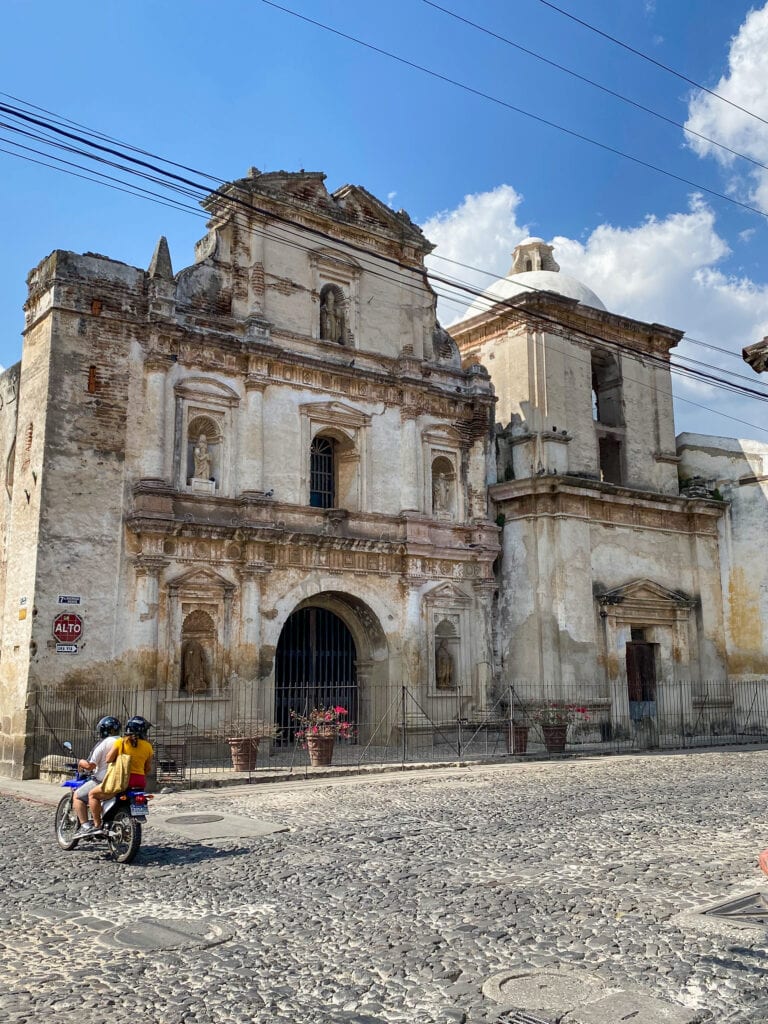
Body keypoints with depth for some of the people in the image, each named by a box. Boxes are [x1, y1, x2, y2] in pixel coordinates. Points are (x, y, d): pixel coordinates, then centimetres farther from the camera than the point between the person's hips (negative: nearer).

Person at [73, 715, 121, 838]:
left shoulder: (103, 743, -12)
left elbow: (90, 765, -15)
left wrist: (81, 763, 6)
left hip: (103, 781, -7)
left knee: (77, 796, 8)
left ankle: (85, 825, -4)